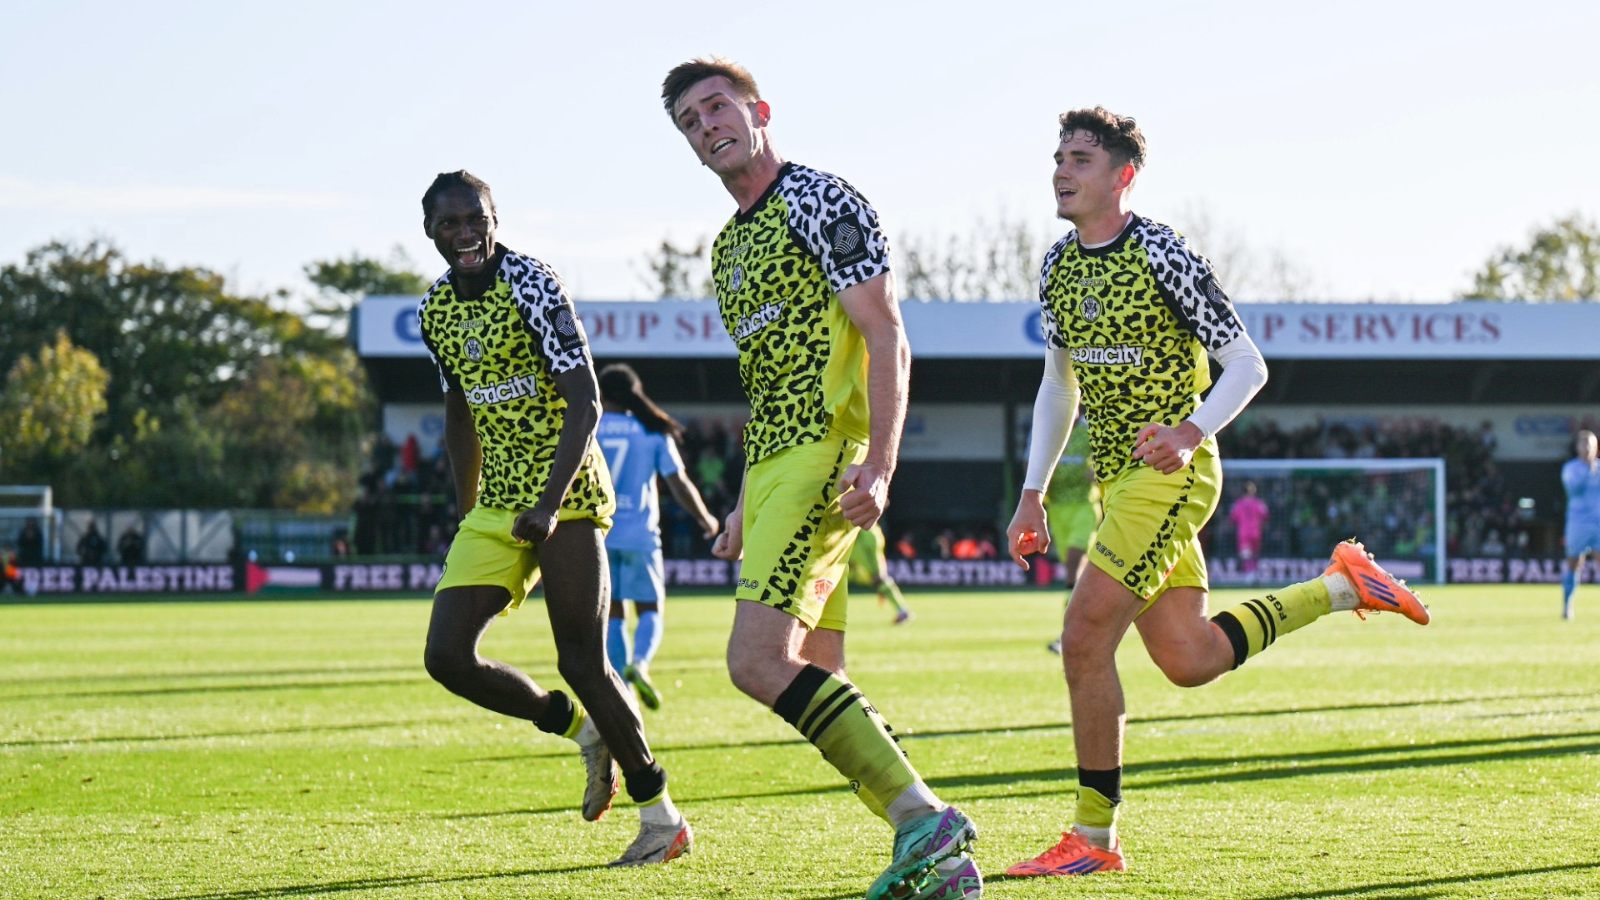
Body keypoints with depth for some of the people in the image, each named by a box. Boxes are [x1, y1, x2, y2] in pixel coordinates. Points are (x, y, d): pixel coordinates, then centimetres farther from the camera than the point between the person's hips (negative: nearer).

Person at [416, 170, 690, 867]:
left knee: (581, 664, -8)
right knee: (447, 655, -7)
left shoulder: (529, 284, -13)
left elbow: (585, 402, -17)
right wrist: (467, 516, 22)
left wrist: (550, 502, -26)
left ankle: (663, 819, 6)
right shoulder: (435, 311, 9)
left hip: (564, 498, -7)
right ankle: (581, 730, 15)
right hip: (495, 506, 7)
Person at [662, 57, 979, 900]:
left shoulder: (820, 202, -6)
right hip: (773, 466, 10)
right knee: (813, 677, 4)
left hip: (824, 453, -10)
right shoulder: (728, 245, 22)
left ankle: (923, 818, -18)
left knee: (757, 658, -20)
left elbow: (886, 339, -13)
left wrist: (878, 465, -23)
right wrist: (746, 505, 24)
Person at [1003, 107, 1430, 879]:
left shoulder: (1161, 257, -13)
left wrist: (1190, 433, -25)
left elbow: (1247, 365, -10)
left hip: (1169, 475, -8)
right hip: (1117, 480, 8)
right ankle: (1342, 586, 26)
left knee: (1084, 637, -15)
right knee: (1187, 660, 9)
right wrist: (1033, 493, 14)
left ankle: (1093, 838, -7)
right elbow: (1058, 383, 20)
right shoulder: (1058, 267, 9)